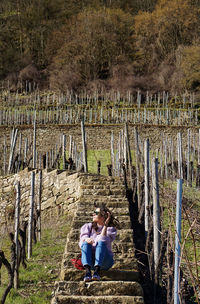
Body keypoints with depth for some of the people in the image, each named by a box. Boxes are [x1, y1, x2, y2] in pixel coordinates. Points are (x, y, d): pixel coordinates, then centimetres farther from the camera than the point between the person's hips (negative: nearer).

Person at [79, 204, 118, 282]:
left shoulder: (111, 229, 5)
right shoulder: (88, 227, 13)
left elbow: (103, 241, -14)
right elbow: (82, 239, -5)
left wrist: (105, 225, -17)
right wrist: (86, 239, -28)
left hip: (105, 261, -2)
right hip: (90, 261, 2)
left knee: (101, 242, -29)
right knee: (86, 244, -26)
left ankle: (97, 271, -50)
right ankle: (87, 271, -48)